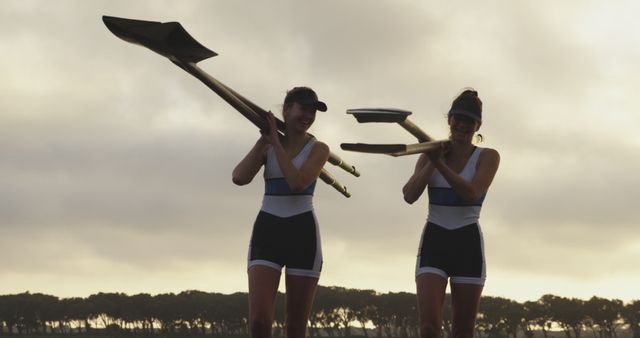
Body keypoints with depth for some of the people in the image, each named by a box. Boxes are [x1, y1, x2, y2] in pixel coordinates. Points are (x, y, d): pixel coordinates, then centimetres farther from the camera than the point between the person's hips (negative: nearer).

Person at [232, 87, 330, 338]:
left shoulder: (318, 149, 1)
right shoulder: (266, 146, 9)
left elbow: (297, 182, -17)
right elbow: (239, 178, -7)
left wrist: (276, 142, -11)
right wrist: (263, 141, -6)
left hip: (302, 233, -1)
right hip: (267, 231, 1)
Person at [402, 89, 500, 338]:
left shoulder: (487, 157, 1)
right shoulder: (430, 154, 7)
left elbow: (471, 193, -17)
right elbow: (410, 195, -6)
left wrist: (439, 163, -23)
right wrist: (432, 162, -14)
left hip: (468, 244, -1)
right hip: (434, 242, 1)